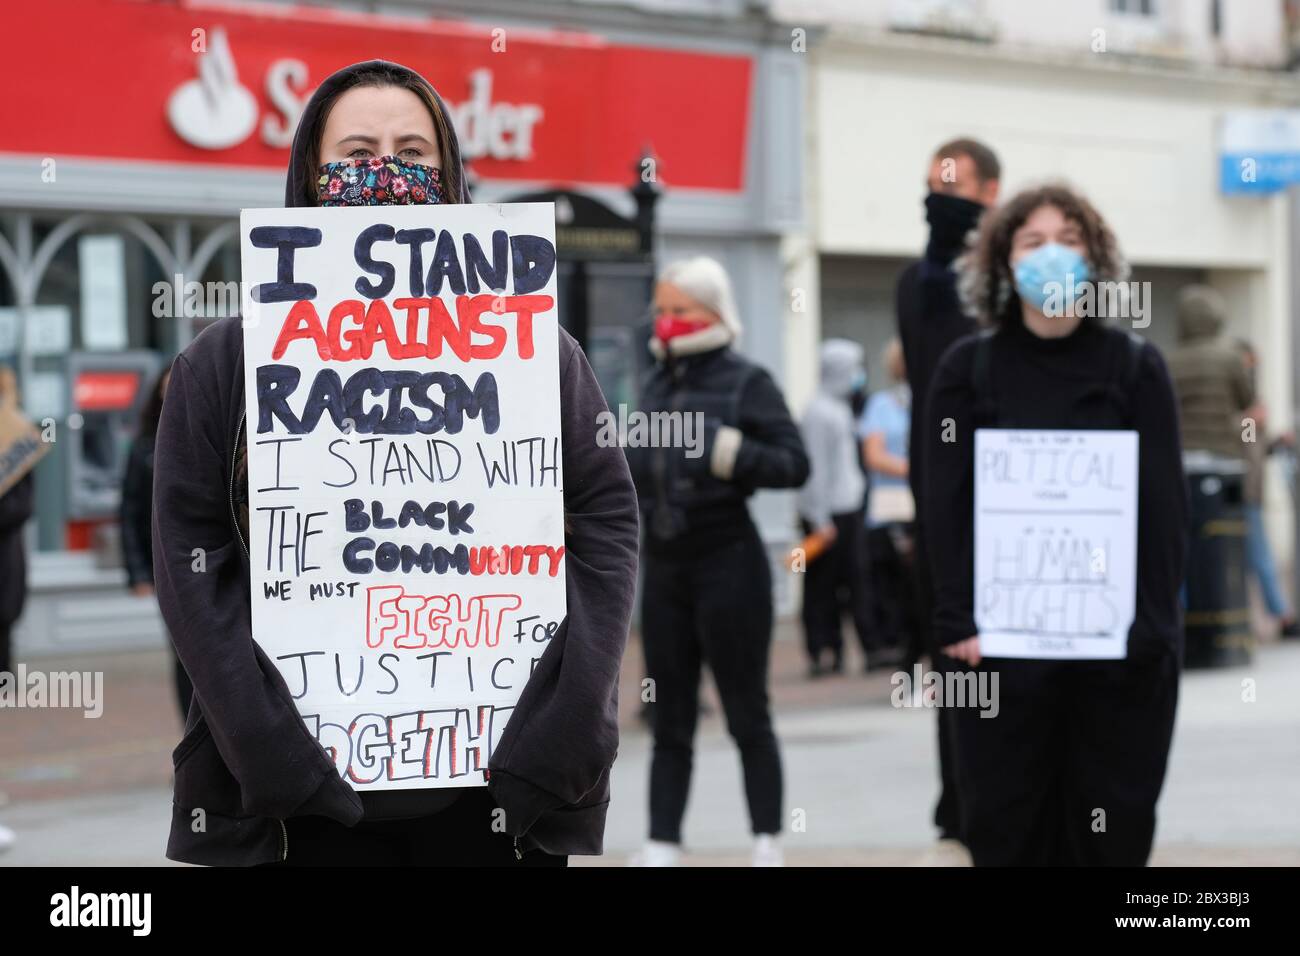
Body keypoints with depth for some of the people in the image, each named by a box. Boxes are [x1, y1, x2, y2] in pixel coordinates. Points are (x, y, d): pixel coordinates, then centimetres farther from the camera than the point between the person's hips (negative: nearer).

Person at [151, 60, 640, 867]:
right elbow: (192, 561, -2)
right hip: (310, 797, 0)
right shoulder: (226, 363, 5)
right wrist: (274, 754, -13)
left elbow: (608, 518, 1)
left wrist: (556, 738, -10)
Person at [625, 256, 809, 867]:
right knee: (669, 719, 9)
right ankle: (662, 847, 12)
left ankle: (767, 846, 9)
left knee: (746, 713, 2)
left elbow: (795, 465, -14)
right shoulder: (657, 384, 10)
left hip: (728, 563, -6)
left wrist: (731, 453, -27)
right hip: (663, 565, 6)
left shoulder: (746, 382, -8)